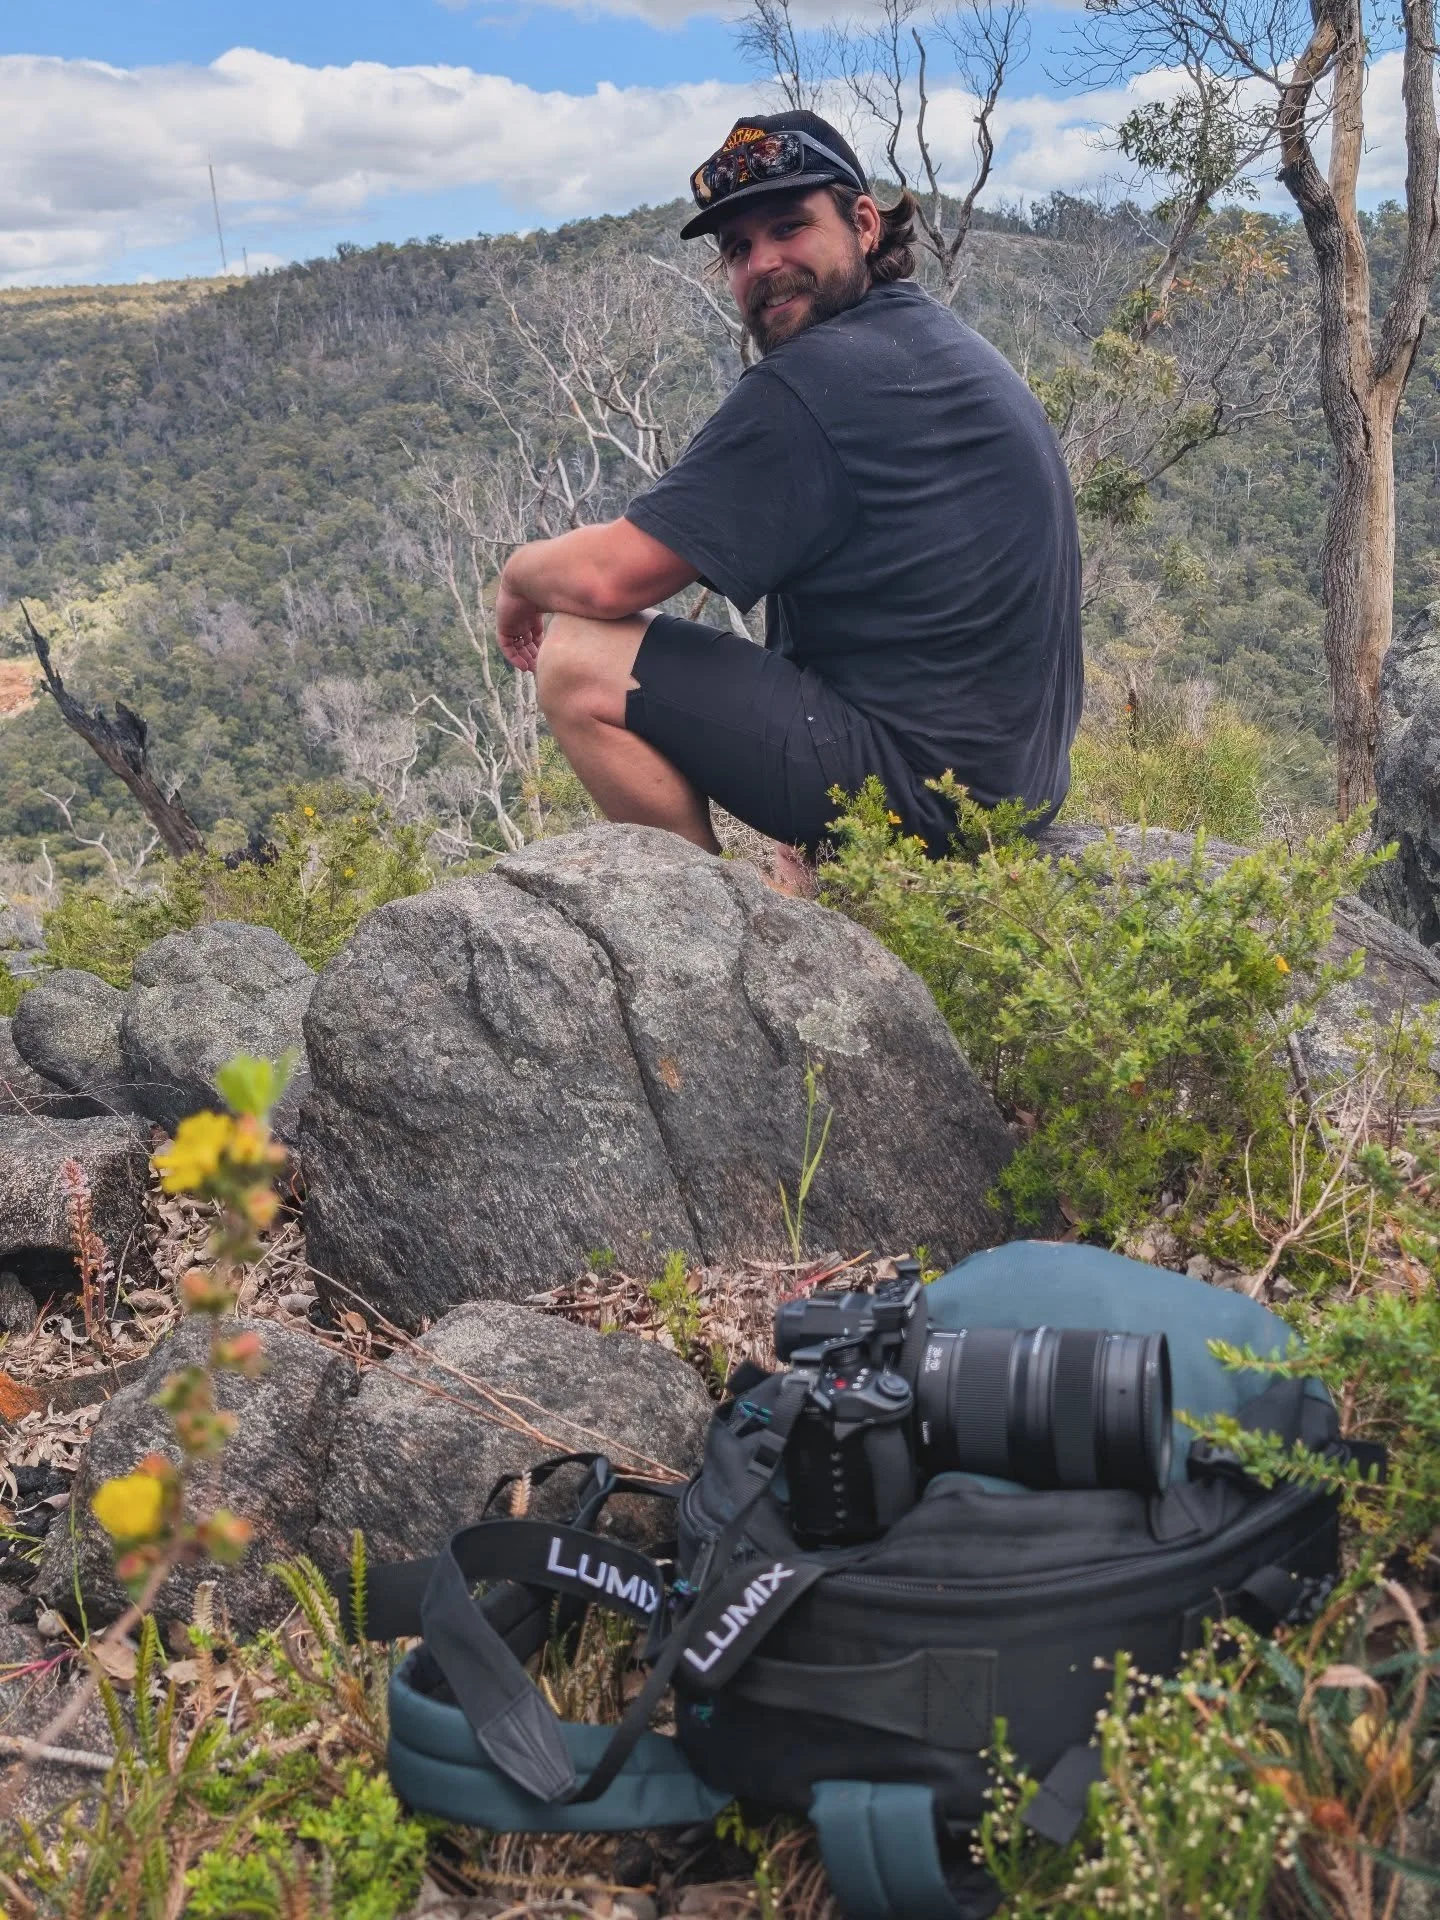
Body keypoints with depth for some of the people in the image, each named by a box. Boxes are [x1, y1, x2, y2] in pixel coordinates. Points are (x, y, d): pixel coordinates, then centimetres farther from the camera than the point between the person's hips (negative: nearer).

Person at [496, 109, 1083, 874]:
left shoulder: (812, 381, -16)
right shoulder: (950, 344, 14)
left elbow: (611, 575, -17)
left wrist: (519, 573, 4)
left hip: (916, 778, -10)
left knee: (578, 661, -11)